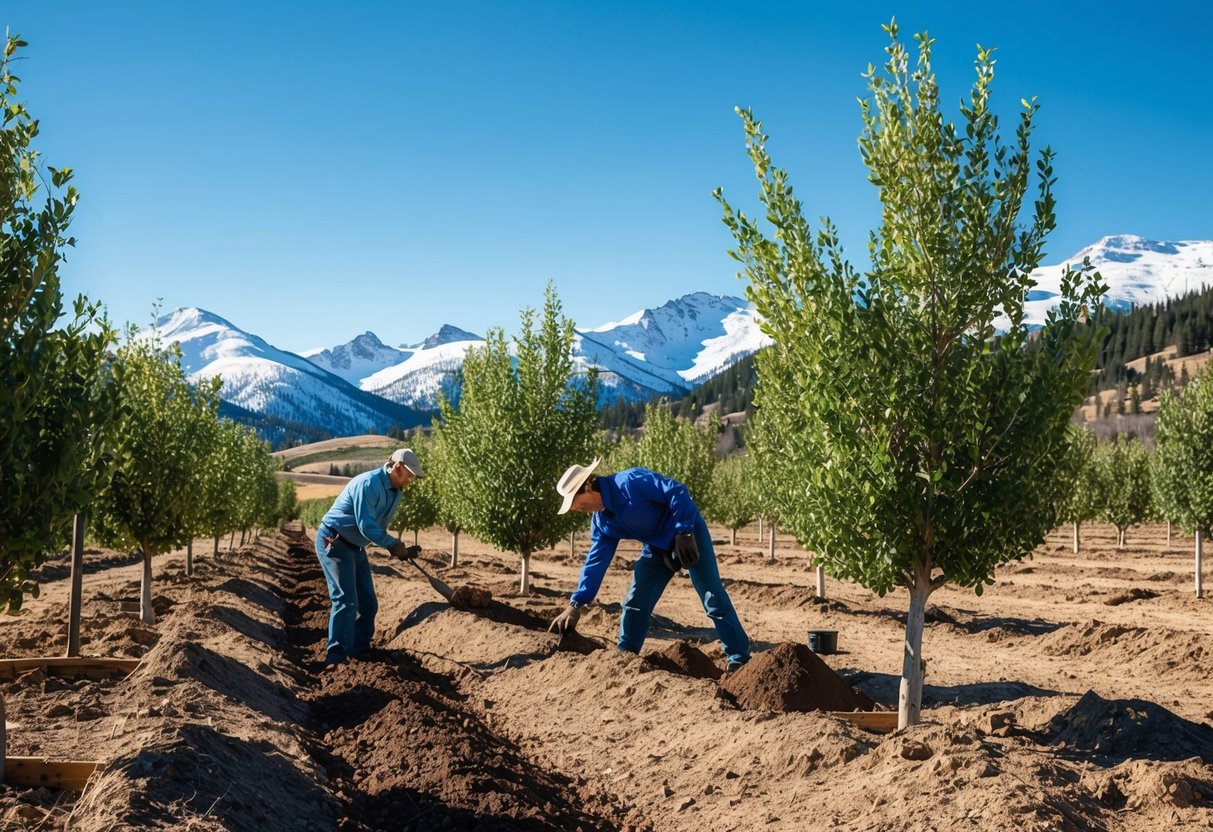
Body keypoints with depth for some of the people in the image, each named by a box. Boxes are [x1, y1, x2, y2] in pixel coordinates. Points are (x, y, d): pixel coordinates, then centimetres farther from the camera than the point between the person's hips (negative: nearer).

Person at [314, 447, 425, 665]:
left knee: (368, 604, 9)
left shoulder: (394, 492, 8)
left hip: (356, 548, 10)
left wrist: (401, 550, 2)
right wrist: (394, 545, -16)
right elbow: (366, 526, -26)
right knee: (347, 602, -16)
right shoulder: (369, 484, -23)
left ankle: (359, 651, 20)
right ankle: (336, 659, -14)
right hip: (334, 543, -10)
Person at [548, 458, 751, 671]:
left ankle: (740, 659, -4)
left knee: (713, 597, -9)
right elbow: (595, 562, 0)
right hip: (657, 548, 8)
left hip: (688, 535, -8)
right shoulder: (601, 522, -2)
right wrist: (576, 604, -6)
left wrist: (684, 533, -29)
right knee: (635, 602, 4)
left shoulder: (631, 482, -28)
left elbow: (677, 492, -29)